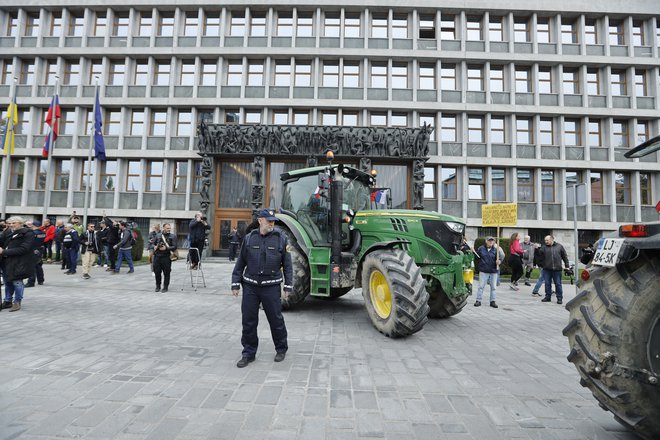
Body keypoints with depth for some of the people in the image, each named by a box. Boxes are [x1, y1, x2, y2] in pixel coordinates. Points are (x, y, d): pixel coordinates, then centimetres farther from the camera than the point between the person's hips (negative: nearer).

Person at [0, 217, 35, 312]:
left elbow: (23, 249, -18)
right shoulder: (9, 233, 13)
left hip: (20, 263, -7)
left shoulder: (27, 233, -11)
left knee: (17, 282, -3)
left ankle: (17, 302, 11)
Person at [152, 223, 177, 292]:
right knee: (157, 272, 8)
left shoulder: (173, 236, 2)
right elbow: (153, 243, 24)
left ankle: (165, 287, 13)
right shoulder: (158, 235, 13)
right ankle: (158, 286, 24)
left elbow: (174, 247, -6)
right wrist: (154, 247, 2)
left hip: (166, 257, -3)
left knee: (166, 273, 1)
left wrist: (166, 248, -18)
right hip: (157, 256, 3)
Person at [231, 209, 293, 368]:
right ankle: (248, 353, 24)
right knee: (248, 321, 7)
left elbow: (287, 264, 1)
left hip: (271, 287, -2)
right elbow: (240, 263, 9)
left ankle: (281, 349, 29)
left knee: (276, 319, 7)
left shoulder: (281, 238, -2)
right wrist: (236, 283, 6)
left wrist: (288, 285, -2)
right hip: (250, 286, 2)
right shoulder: (249, 238, 4)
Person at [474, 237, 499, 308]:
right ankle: (478, 300, 9)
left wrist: (498, 261, -21)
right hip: (483, 271, -1)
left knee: (493, 287, 8)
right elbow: (476, 255, 8)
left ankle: (493, 301, 17)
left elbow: (499, 259, -1)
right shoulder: (481, 248, 2)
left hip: (493, 271, 1)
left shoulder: (495, 250, 2)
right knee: (481, 286, 2)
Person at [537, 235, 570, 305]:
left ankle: (559, 298, 12)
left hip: (557, 269, -1)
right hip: (547, 269, 1)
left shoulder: (559, 246, 6)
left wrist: (567, 265, 7)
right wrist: (538, 248, -26)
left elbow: (564, 256, 10)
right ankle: (548, 297, 17)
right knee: (547, 284, 6)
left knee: (558, 284, 4)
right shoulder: (544, 247, 6)